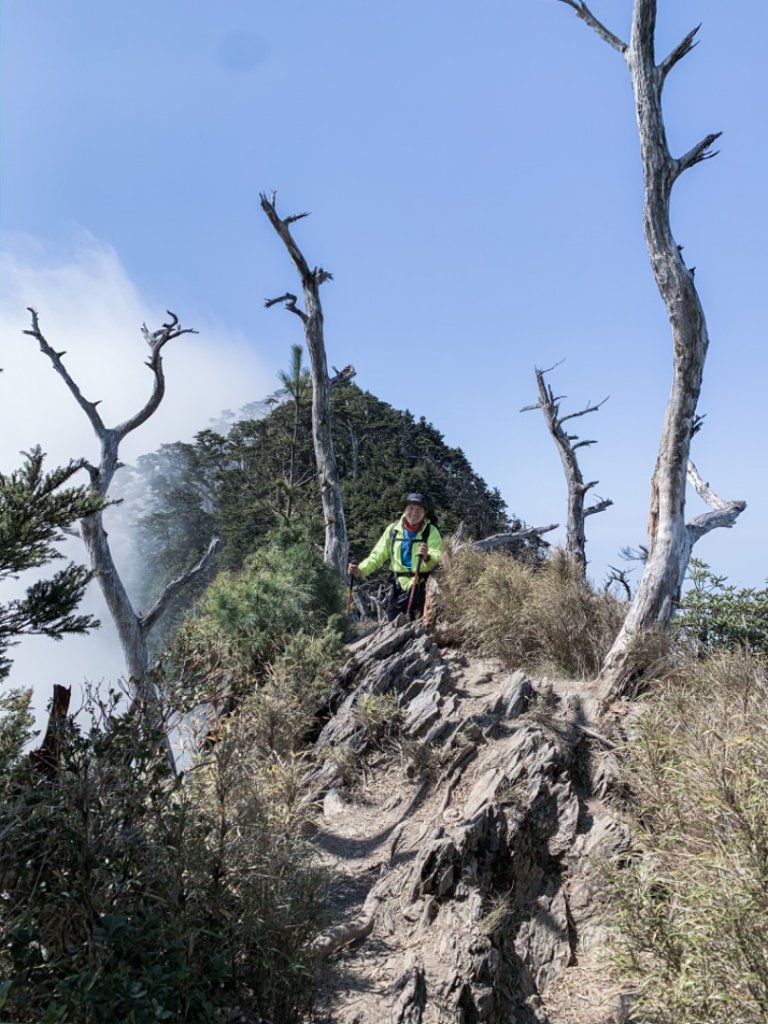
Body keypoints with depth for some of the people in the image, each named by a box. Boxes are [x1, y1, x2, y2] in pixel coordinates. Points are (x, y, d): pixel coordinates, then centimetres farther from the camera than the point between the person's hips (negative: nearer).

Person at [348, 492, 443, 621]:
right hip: (399, 585, 3)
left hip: (422, 586, -3)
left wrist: (427, 557, -43)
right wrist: (360, 570, -12)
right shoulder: (393, 529, 3)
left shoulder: (431, 531, -5)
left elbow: (438, 558, -19)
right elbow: (378, 555, 3)